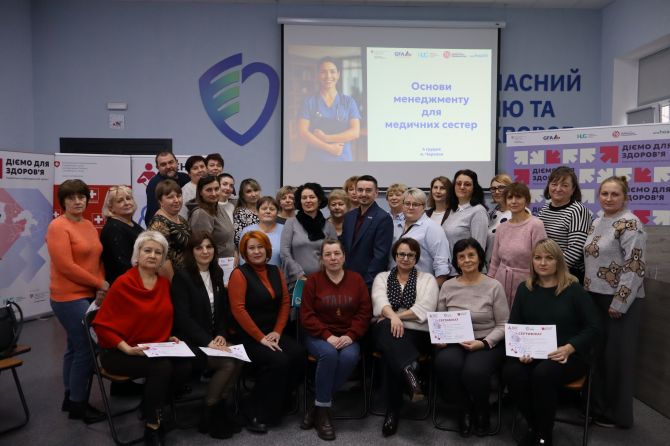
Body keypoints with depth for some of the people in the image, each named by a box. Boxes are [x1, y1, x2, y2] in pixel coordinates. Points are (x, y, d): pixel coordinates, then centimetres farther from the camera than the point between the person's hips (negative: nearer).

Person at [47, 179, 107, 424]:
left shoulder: (89, 225, 11)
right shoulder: (58, 226, -13)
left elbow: (97, 260, 13)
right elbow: (66, 266, -19)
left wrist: (100, 288, -3)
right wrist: (100, 283, -13)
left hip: (88, 295, 8)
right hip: (69, 298, -8)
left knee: (76, 347, 16)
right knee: (86, 348, -6)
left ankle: (70, 397, 29)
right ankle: (78, 404, 8)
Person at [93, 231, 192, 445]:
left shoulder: (165, 283, 5)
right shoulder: (123, 283, -14)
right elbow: (102, 325, -13)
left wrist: (169, 338, 2)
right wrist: (127, 348, -23)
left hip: (156, 349, 6)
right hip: (119, 352, -6)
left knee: (184, 366, -22)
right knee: (162, 367, -31)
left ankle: (152, 407, 4)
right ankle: (151, 426, -10)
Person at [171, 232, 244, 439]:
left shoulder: (217, 274, 11)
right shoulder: (182, 277, -8)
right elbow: (183, 317, -16)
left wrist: (221, 335, -4)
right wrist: (207, 341, -22)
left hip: (213, 339, 6)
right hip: (191, 342, -6)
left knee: (238, 360, -23)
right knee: (228, 364, -26)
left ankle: (220, 409, -5)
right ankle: (209, 415, -6)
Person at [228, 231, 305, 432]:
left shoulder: (275, 272, 11)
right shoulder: (240, 274, -8)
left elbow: (285, 303, 10)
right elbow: (238, 310, -16)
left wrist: (277, 331, -4)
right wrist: (260, 338, -18)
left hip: (272, 333, 6)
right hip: (248, 336, -6)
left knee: (298, 354, -21)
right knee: (278, 361, -28)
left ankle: (277, 402, -2)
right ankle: (256, 414, -9)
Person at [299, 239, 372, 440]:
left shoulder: (356, 279, 5)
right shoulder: (313, 280, 0)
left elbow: (365, 312, 2)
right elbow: (306, 315, -4)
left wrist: (350, 335, -13)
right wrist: (327, 336, -17)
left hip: (347, 336, 2)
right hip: (318, 336, -1)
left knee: (350, 356, -31)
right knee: (329, 354, -34)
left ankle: (317, 405, -16)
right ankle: (322, 410, -17)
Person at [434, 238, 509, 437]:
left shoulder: (494, 286, 0)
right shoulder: (448, 286, 8)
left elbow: (503, 325, -1)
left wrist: (484, 343, -16)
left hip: (488, 344, -2)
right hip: (455, 343, 2)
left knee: (474, 371, -34)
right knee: (445, 364, -32)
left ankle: (482, 411, 4)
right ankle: (464, 409, 0)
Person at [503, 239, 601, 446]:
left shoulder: (574, 289, -2)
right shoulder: (525, 289, 9)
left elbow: (594, 328, -4)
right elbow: (513, 326, 7)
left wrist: (568, 348, -19)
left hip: (570, 355, -3)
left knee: (543, 374, -34)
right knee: (511, 372, -28)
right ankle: (533, 427, -1)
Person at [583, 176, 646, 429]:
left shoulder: (630, 224, -14)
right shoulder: (597, 223, 11)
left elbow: (634, 268, -18)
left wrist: (619, 303, -18)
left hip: (619, 301, -7)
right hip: (595, 297, 7)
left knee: (617, 356, 4)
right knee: (597, 352, 13)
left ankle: (617, 415, 19)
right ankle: (598, 406, 27)